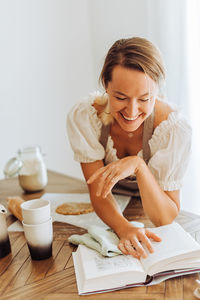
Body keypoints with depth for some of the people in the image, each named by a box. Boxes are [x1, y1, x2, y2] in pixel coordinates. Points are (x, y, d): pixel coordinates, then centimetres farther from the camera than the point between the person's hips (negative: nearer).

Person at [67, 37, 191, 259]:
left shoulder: (174, 129, -27)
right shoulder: (83, 117, -24)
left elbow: (165, 219, -24)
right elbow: (98, 193, -18)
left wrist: (138, 165, -39)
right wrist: (125, 229, -37)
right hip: (106, 217, 0)